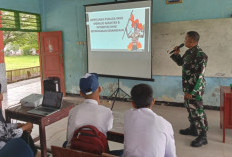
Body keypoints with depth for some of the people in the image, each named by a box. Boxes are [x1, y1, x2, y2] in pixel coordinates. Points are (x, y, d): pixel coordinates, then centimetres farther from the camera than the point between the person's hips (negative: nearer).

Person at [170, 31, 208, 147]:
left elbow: (199, 76, -23)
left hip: (195, 88, -10)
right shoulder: (189, 52, 8)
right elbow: (180, 63, 24)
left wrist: (192, 92, -24)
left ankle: (202, 136, 12)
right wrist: (176, 54, 6)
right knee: (189, 108, 20)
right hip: (187, 86, 10)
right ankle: (193, 128, 38)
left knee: (197, 111, -2)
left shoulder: (200, 55, -21)